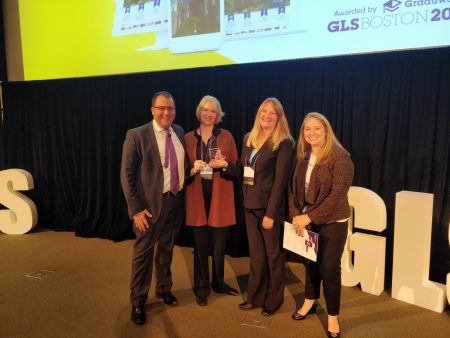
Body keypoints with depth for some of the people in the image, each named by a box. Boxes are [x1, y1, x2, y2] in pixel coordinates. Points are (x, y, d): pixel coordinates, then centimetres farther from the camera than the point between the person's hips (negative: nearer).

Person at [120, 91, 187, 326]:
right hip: (151, 204, -5)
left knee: (166, 248, 21)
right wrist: (136, 209, -17)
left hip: (176, 201, 5)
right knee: (143, 252, 8)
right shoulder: (136, 136, -12)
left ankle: (164, 289, 42)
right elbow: (126, 175, -13)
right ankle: (138, 301, 27)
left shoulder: (179, 132, 4)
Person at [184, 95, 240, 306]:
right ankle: (201, 287, 22)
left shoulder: (226, 137, 4)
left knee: (219, 244, 8)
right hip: (197, 198, 0)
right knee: (200, 245, 5)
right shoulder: (188, 138, 6)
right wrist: (193, 170, -13)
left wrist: (224, 164, -17)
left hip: (220, 198, 0)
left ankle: (218, 282, 30)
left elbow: (237, 169, 3)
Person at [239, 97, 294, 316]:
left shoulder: (284, 143, -11)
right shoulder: (249, 138, 9)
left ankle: (274, 300, 28)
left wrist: (270, 213, -18)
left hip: (269, 205, -6)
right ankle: (255, 296, 31)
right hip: (250, 204, 6)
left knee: (273, 253, 9)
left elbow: (280, 180, -16)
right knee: (255, 252, 15)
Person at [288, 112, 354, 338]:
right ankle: (309, 302, 40)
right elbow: (293, 187, 4)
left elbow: (337, 194, -20)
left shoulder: (340, 157, -15)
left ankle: (332, 317, 24)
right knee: (310, 262, 18)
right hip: (306, 220, 5)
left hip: (332, 222, -5)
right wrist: (295, 215, -9)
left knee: (329, 268, 3)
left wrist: (309, 217, -20)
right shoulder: (302, 157, 4)